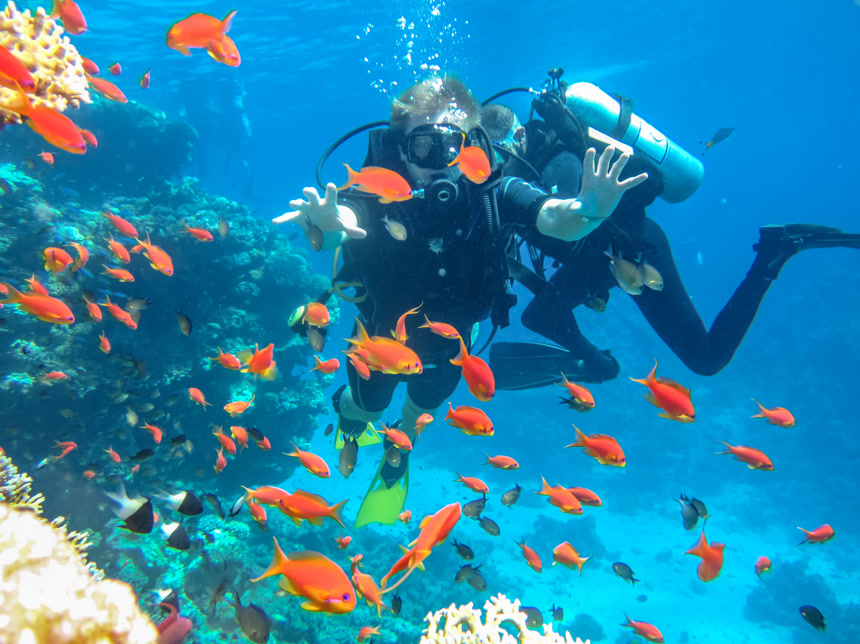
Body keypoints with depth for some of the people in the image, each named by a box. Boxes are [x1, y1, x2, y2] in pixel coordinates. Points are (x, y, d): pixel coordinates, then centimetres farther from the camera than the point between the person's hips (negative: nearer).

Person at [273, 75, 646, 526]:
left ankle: (398, 455, 66)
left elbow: (557, 219, -41)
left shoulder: (490, 191, -30)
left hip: (448, 338, 2)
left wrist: (589, 208, -63)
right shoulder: (378, 190, -33)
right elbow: (344, 219, -51)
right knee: (367, 407, 24)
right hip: (382, 333, -2)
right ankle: (347, 408, 66)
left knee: (424, 407, 29)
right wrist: (327, 223, -75)